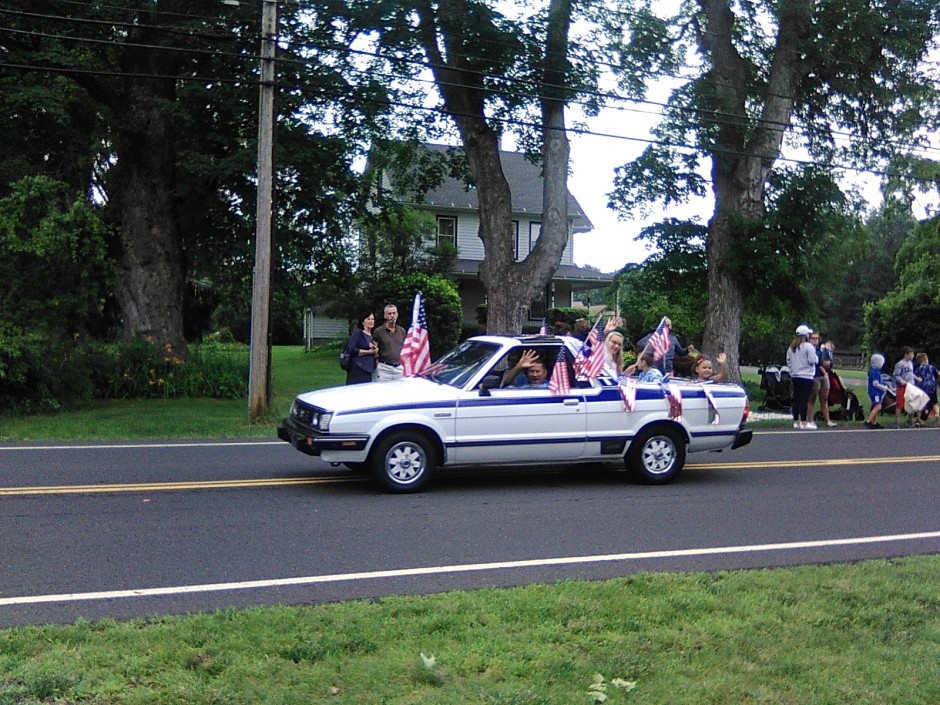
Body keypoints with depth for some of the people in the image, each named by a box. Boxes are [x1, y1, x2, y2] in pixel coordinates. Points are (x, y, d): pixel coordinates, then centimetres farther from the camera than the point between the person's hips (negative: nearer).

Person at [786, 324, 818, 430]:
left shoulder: (791, 348, 11)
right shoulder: (808, 346, -11)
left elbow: (788, 361, 14)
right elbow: (812, 361, -14)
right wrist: (815, 355, 5)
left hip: (795, 376, 7)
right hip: (806, 377, -7)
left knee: (796, 399, 11)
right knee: (804, 399, -6)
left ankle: (796, 421, 15)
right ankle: (804, 423, -7)